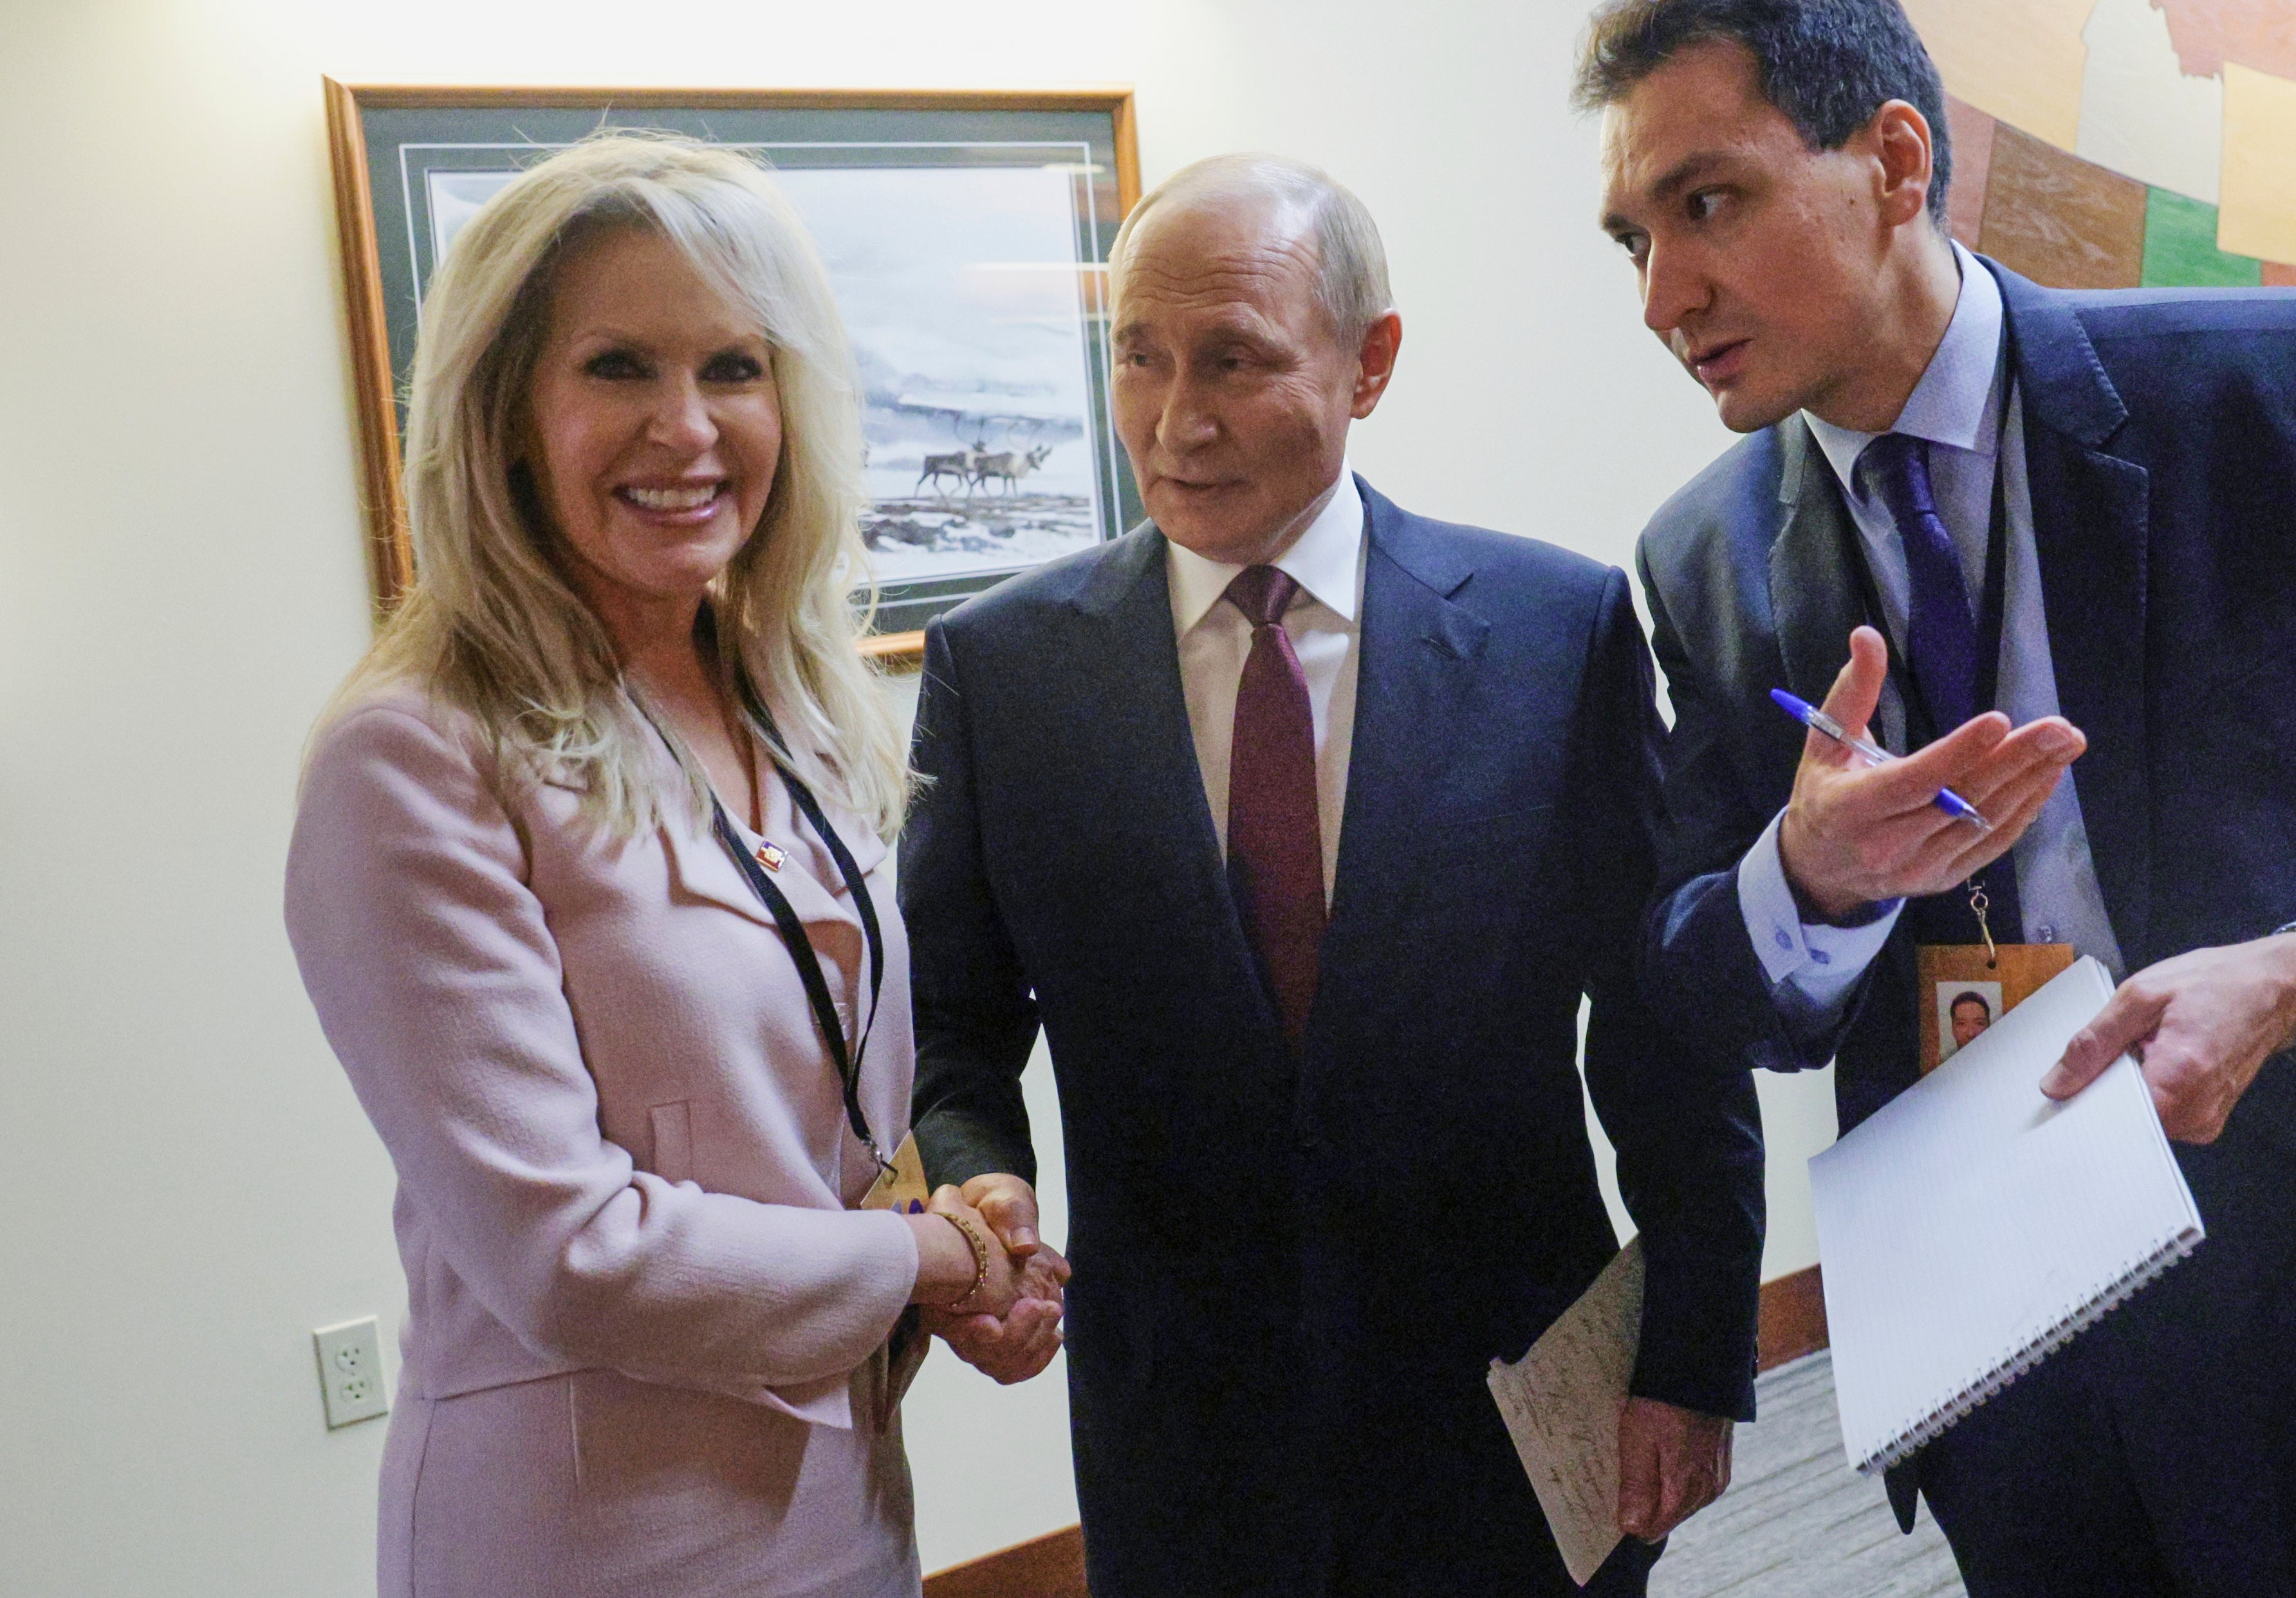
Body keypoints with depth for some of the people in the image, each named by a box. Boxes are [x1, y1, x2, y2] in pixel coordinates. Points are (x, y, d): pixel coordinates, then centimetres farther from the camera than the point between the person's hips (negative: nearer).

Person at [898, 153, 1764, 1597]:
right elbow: (949, 1026, 1)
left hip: (1523, 1421, 0)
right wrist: (978, 1186, -19)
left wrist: (1698, 1356, -3)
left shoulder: (1563, 624, -7)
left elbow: (1668, 1021, -3)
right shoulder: (999, 665, -5)